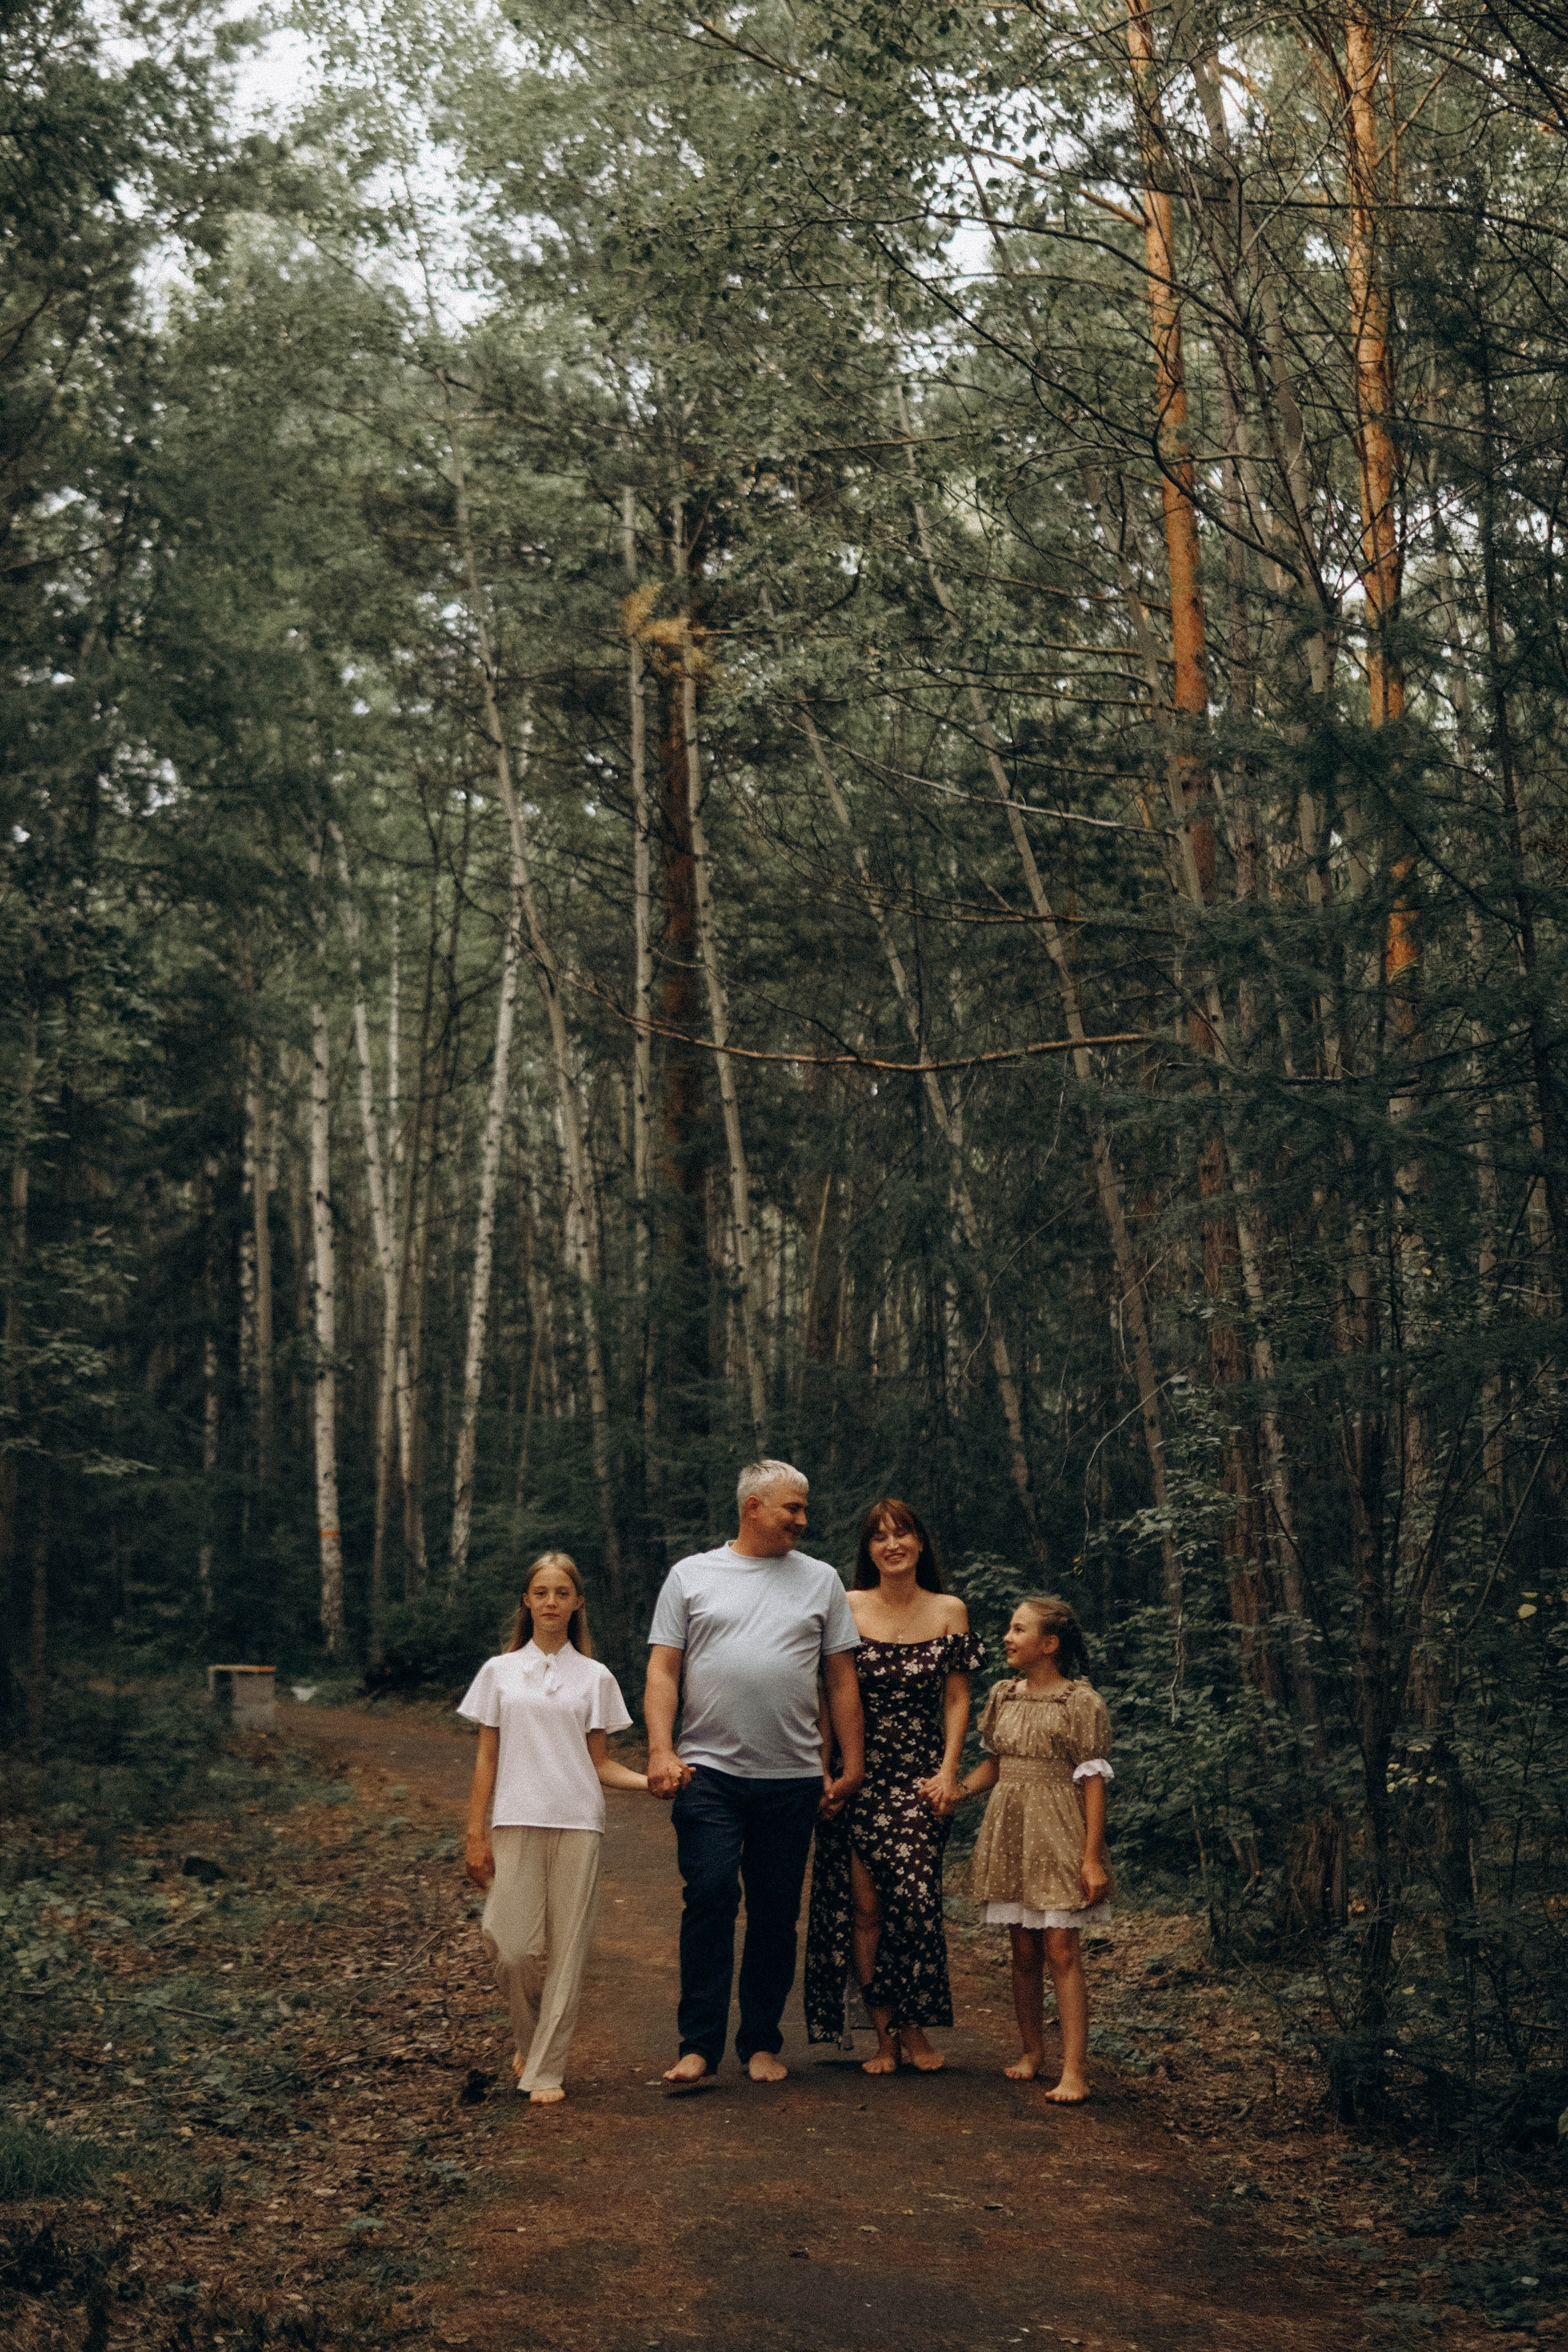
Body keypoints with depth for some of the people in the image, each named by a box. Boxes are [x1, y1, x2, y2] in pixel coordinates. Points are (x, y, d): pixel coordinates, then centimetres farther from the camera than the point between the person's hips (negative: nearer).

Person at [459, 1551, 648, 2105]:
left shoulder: (595, 1678, 7)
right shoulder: (500, 1671, 8)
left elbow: (600, 1763, 7)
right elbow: (486, 1758, 8)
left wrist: (650, 1779, -10)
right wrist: (475, 1835, 3)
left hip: (577, 1824, 0)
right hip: (515, 1824, 0)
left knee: (566, 1950, -1)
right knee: (514, 1948, -7)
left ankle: (547, 2071, 9)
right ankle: (529, 2042, 21)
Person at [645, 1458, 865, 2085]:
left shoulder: (821, 1580, 11)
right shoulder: (692, 1576, 7)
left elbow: (841, 1680, 11)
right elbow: (663, 1672, 3)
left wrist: (851, 1766, 6)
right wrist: (661, 1751, -10)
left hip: (792, 1777, 2)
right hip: (709, 1774, -2)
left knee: (776, 1913, 6)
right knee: (710, 1898, -11)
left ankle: (762, 2043, 16)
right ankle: (698, 2045, -3)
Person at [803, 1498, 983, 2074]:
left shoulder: (949, 1612, 6)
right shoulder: (848, 1609, 3)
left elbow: (957, 1699, 7)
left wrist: (948, 1772, -2)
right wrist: (824, 1771, -3)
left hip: (921, 1777, 0)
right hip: (859, 1775, 0)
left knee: (914, 1897, -12)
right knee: (863, 1905, -4)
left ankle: (914, 2028, 2)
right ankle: (884, 2035, 5)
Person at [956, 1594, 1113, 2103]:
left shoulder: (1080, 1701, -8)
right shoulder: (1003, 1697, 9)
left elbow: (1093, 1780, -9)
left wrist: (1092, 1857, -13)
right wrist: (958, 1790, -1)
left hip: (1058, 1835, -5)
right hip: (1010, 1833, 5)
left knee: (1061, 1950, -8)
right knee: (1024, 1951, 10)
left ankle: (1074, 2071, -7)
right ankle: (1032, 2051, 23)